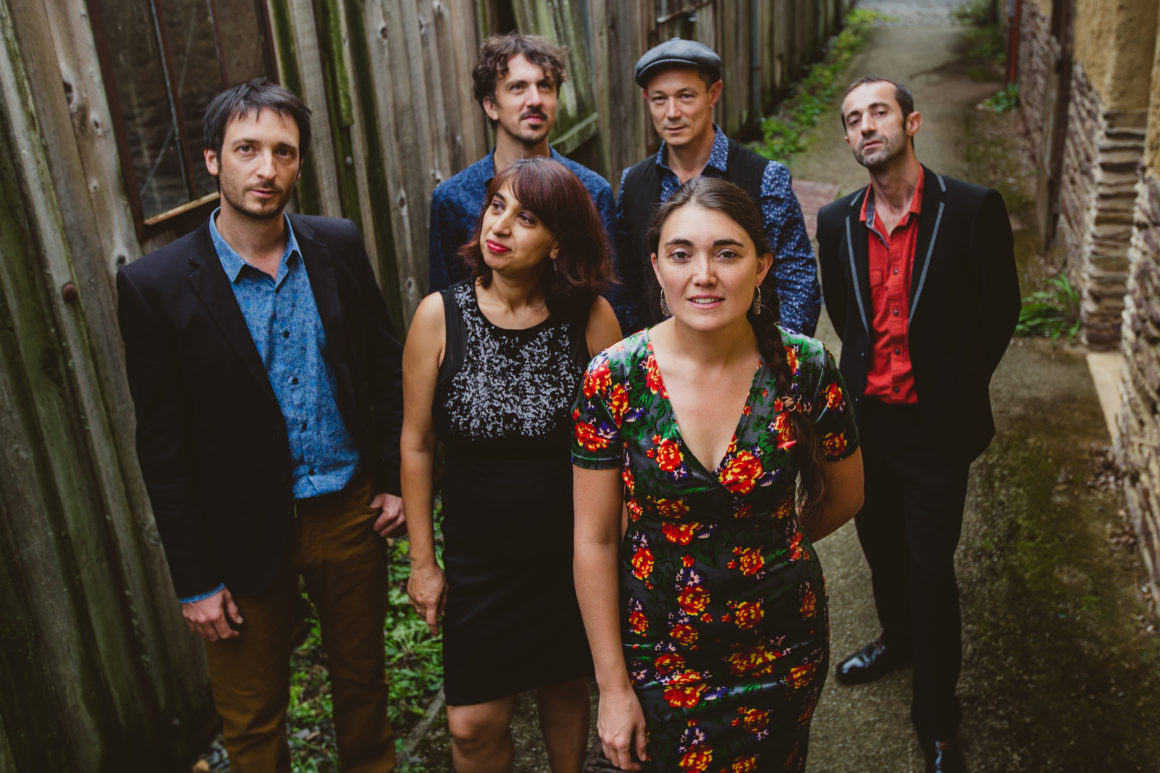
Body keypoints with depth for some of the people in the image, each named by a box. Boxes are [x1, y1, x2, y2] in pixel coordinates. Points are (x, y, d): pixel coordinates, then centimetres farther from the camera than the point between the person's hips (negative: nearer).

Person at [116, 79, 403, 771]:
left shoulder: (339, 246, -3)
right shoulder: (156, 286, -13)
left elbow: (386, 364, 7)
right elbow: (162, 447, -9)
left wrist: (394, 476, 3)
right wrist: (195, 579, -7)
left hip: (351, 510, 3)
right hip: (246, 533, -2)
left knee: (364, 680, 22)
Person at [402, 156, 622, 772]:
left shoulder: (593, 317, -11)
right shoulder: (440, 316, -11)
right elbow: (417, 446, -4)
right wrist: (422, 561, 0)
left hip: (576, 553, 1)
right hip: (480, 556, 0)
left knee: (567, 688, 21)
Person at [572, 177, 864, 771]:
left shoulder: (804, 370, -15)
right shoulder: (612, 378, -16)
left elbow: (843, 497, 3)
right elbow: (594, 540, -10)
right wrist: (613, 687, -7)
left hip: (781, 650, 1)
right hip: (657, 653, -1)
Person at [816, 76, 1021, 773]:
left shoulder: (973, 209, -12)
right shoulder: (837, 221, 0)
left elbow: (1001, 309, -2)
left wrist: (957, 389, 0)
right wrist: (867, 375, 11)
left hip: (937, 426, -4)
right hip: (866, 416, 4)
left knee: (931, 566, 1)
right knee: (881, 544, 21)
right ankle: (899, 640, 49)